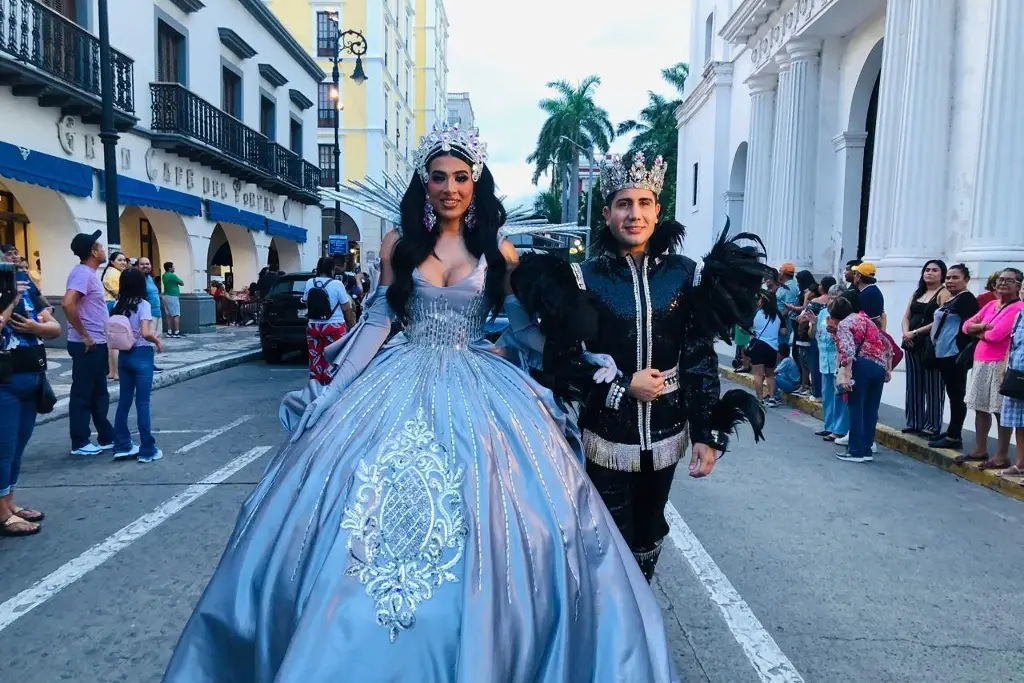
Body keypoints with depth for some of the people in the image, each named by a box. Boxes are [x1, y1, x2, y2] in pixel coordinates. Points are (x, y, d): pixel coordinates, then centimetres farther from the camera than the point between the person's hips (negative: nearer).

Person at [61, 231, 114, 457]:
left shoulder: (89, 273, 14)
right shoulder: (82, 273, -16)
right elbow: (68, 304, -29)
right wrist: (83, 335, -22)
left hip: (97, 344, 10)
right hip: (87, 345, -10)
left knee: (98, 394, 14)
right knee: (82, 394, 0)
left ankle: (107, 438, 23)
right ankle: (80, 443, 8)